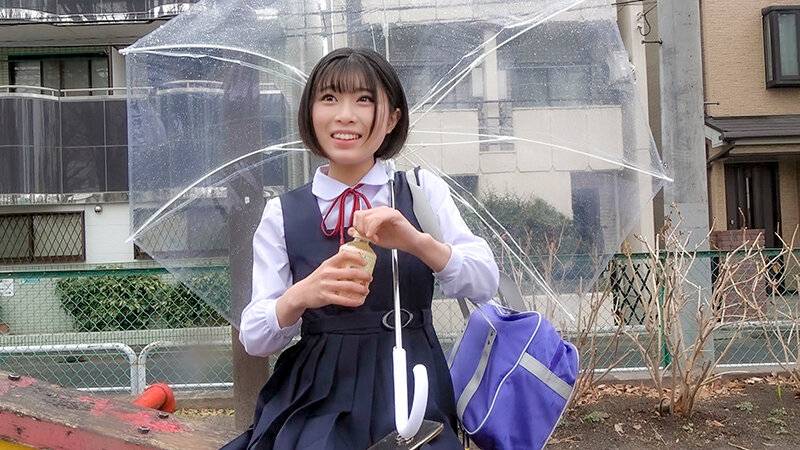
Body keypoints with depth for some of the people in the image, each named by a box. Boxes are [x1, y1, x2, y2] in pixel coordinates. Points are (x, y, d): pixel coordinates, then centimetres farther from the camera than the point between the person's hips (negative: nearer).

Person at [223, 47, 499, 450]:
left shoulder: (421, 190, 4)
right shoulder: (283, 213, 4)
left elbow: (485, 284, -5)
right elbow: (254, 338, -1)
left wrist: (416, 241, -23)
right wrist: (300, 296, -22)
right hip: (318, 395, 0)